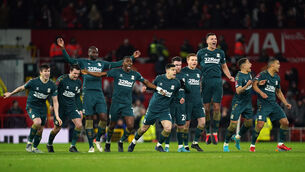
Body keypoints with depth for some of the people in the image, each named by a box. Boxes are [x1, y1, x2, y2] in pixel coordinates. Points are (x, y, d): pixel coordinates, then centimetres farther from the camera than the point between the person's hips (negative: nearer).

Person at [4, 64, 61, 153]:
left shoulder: (52, 85, -8)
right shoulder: (33, 82, -16)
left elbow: (55, 101, -5)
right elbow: (21, 88, 2)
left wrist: (57, 116, -12)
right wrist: (11, 94, 16)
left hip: (42, 107, 4)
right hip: (31, 106, -4)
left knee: (40, 129, 6)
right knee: (37, 122, -29)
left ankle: (35, 147, 29)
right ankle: (29, 141, -8)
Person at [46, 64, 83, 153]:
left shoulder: (79, 83, 3)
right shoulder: (62, 79, -14)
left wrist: (80, 110, 11)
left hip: (72, 107, 4)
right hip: (61, 107, -4)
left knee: (79, 125, -15)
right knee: (57, 128, 5)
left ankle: (72, 146, -6)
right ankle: (49, 144, 33)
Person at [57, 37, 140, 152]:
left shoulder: (101, 64, 18)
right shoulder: (83, 62, 7)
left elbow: (117, 64, 22)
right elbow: (69, 60, -4)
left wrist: (132, 57, 22)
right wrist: (63, 48, -18)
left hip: (99, 94, 4)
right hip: (88, 93, -4)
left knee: (104, 118, -7)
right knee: (89, 119, -2)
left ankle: (98, 140, 15)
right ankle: (91, 146, 3)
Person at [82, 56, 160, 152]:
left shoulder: (135, 74, 7)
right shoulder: (116, 72, -2)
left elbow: (146, 82, 19)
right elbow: (101, 74, -2)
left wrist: (157, 88, 13)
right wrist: (87, 72, -10)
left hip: (128, 104, 2)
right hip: (116, 103, -2)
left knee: (130, 126, -12)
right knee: (112, 125, 7)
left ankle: (121, 142, 12)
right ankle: (107, 143, 30)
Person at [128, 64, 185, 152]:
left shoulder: (176, 83, -6)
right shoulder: (159, 78, -6)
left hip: (164, 110, 0)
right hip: (153, 108, 0)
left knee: (168, 128, -21)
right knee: (144, 128, 11)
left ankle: (159, 145, 3)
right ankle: (133, 142, 37)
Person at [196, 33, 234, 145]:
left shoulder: (220, 53, 12)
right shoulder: (201, 53, 6)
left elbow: (224, 66, 22)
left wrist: (229, 76, 8)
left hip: (217, 82, 2)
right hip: (205, 82, -2)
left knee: (217, 108, -3)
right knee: (206, 108, -1)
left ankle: (215, 133, 2)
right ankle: (207, 133, 6)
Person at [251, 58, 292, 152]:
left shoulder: (277, 78, 16)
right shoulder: (263, 74, -5)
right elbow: (254, 84, -16)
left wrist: (286, 103, 19)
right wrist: (261, 92, -32)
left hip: (273, 103, 7)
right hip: (263, 103, -7)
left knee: (285, 122, -3)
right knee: (260, 124, -19)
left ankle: (281, 145, 10)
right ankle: (252, 145, -1)